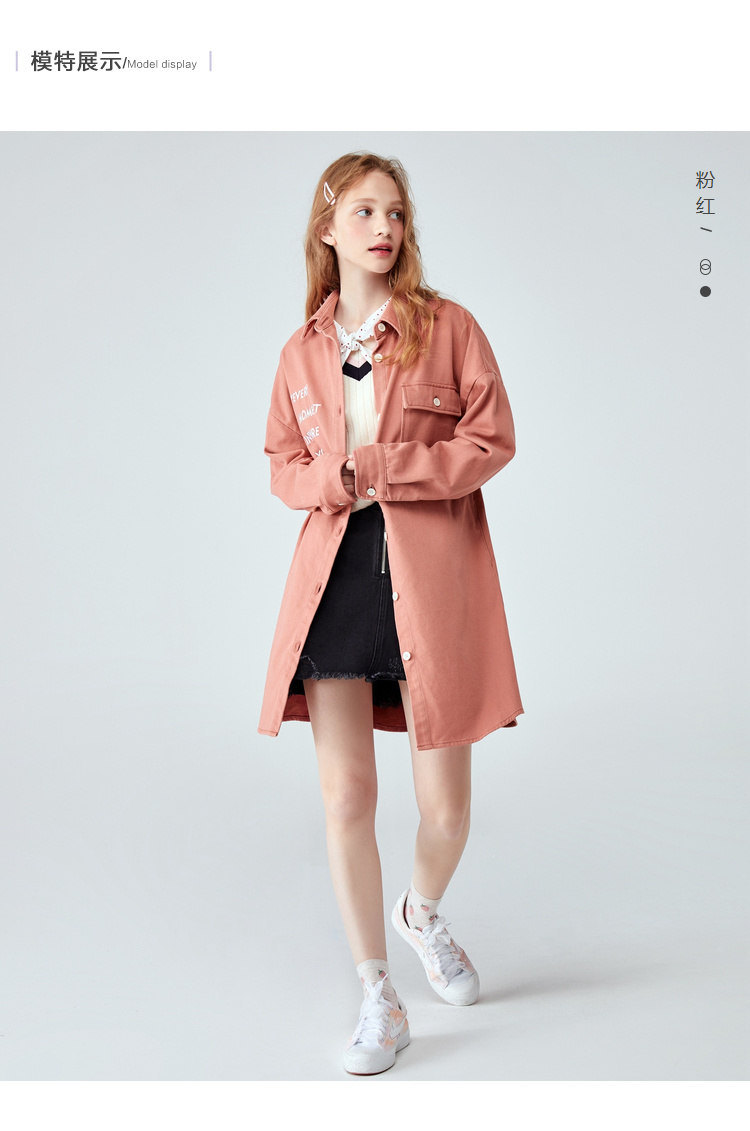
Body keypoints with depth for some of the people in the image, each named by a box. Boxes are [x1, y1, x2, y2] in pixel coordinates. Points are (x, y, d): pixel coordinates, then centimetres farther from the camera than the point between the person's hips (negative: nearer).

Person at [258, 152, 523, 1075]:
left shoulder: (447, 327, 3)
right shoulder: (302, 352, 12)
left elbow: (493, 439, -2)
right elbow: (283, 465, 16)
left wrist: (380, 468, -12)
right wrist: (331, 483, -7)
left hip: (434, 575, -2)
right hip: (335, 573, 2)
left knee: (445, 803, 3)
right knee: (345, 795, 1)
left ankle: (423, 913, 40)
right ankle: (378, 1000, 18)